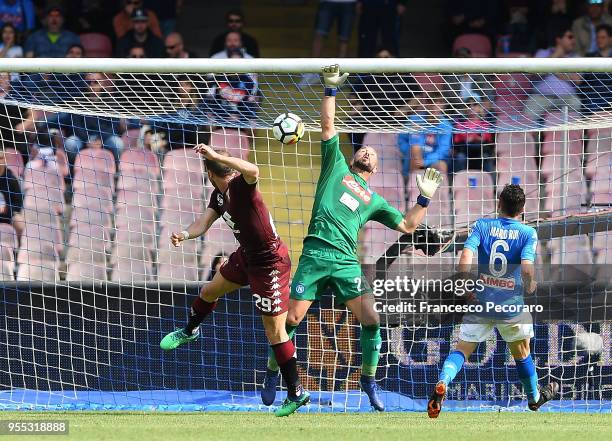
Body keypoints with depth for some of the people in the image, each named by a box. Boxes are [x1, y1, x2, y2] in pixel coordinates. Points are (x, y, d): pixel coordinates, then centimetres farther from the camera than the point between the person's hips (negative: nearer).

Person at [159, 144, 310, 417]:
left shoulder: (241, 186, -26)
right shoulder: (220, 194, 2)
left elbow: (253, 171, -49)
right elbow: (204, 222, -3)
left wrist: (216, 156, -49)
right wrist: (185, 234, -25)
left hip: (270, 263, -10)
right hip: (246, 256, 10)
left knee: (275, 330, -7)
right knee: (210, 291, 30)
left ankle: (296, 393, 1)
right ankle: (189, 331, 61)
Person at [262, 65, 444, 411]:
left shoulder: (374, 201, 25)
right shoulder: (337, 166, 21)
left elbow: (408, 226, 24)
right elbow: (328, 125, 16)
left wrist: (425, 198, 15)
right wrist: (331, 90, 10)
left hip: (347, 262, 2)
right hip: (316, 254, -2)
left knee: (371, 320, -11)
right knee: (292, 319, -6)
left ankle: (369, 379, 6)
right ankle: (272, 373, 13)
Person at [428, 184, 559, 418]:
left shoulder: (482, 226, -1)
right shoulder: (528, 234, -6)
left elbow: (466, 255, -14)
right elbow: (526, 268, -18)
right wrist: (530, 286, 3)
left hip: (481, 302, 1)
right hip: (512, 306, -1)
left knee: (462, 349, 4)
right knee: (521, 352, 23)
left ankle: (442, 383, -25)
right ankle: (534, 397, 42)